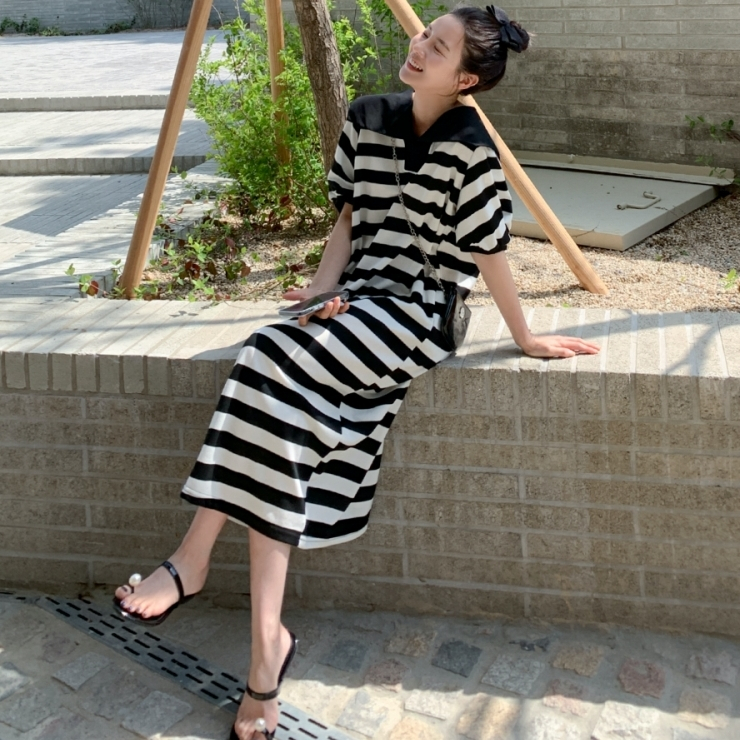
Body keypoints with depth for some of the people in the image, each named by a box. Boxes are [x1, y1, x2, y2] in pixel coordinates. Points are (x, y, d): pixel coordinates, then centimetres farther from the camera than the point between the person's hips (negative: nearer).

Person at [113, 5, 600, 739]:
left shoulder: (468, 151, -13)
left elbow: (489, 254, -7)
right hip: (360, 298, 6)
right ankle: (266, 644, -16)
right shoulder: (367, 119, 8)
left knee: (273, 358, -27)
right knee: (285, 409, -19)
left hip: (418, 312, -6)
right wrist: (323, 288, 1)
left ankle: (192, 561, -17)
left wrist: (524, 339, -1)